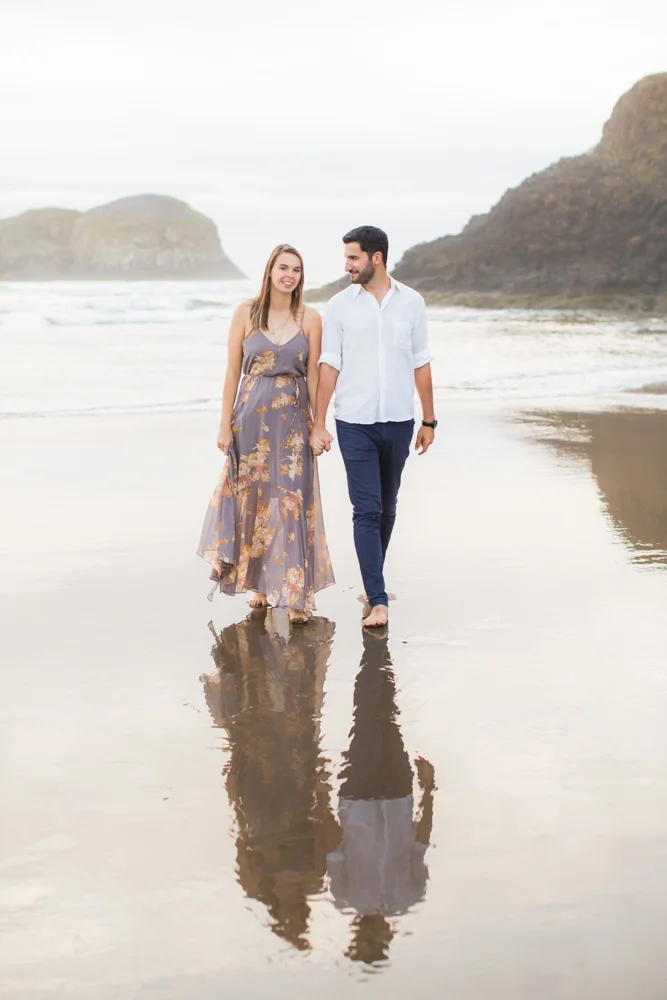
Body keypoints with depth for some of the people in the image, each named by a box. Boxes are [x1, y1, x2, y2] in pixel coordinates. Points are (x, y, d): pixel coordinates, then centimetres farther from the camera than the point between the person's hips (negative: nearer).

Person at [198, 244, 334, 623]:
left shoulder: (310, 318, 1)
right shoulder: (246, 314, 1)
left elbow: (314, 375, 3)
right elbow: (233, 372, 3)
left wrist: (318, 425, -2)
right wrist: (225, 424, -1)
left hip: (294, 420, -1)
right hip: (252, 418, 1)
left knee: (292, 502, -5)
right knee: (253, 499, 6)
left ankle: (295, 594, -3)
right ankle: (260, 584, 21)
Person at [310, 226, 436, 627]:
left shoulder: (411, 302, 3)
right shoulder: (341, 305, 0)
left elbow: (421, 364, 8)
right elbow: (330, 366, 0)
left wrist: (429, 420, 8)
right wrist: (318, 424, -4)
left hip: (399, 421, 2)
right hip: (356, 423, -2)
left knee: (387, 507, 13)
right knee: (367, 510, -7)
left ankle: (373, 580, 30)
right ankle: (378, 600, -8)